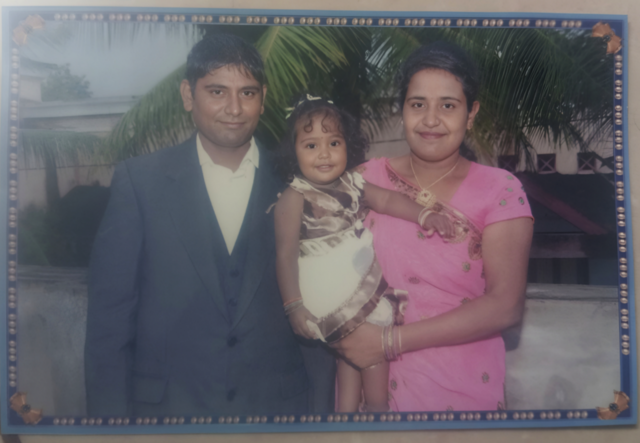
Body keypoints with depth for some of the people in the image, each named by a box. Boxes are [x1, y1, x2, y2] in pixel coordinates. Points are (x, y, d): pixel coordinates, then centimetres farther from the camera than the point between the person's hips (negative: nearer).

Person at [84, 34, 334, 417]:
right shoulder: (140, 180, -4)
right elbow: (109, 310, -4)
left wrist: (321, 408, -1)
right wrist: (110, 412, -6)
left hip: (278, 403, 1)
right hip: (166, 403, -1)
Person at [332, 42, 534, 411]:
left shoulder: (500, 190, -8)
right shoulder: (368, 179, -1)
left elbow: (506, 305, -16)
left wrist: (391, 340, -20)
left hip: (466, 387, -2)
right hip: (371, 379, 2)